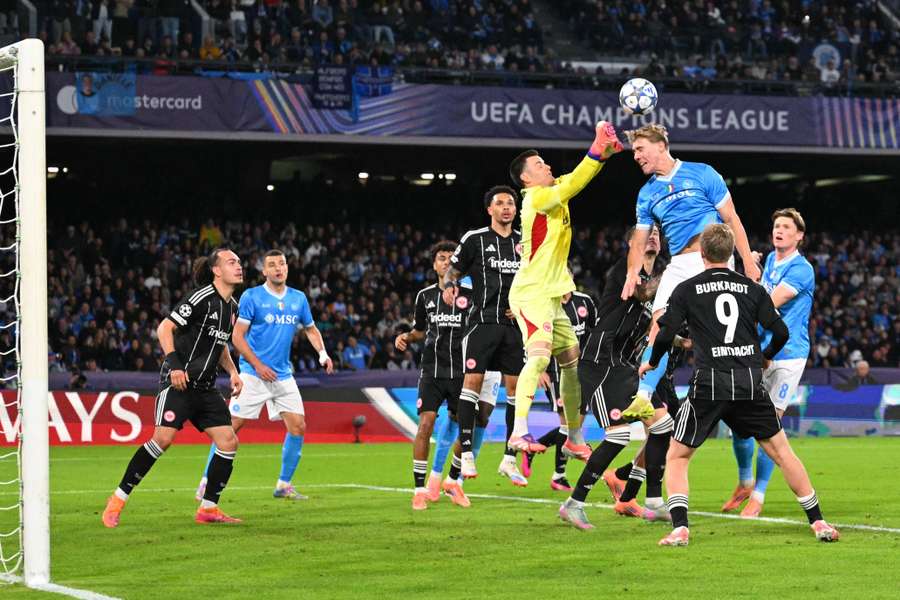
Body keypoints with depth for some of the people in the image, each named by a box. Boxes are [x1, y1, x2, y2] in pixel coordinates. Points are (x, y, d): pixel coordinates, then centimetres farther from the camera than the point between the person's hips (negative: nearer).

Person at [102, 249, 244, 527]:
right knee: (163, 437, -19)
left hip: (205, 387, 8)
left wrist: (233, 373, 14)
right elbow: (164, 328, -13)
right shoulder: (202, 298, -10)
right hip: (179, 380, -8)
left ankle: (208, 508, 7)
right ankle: (117, 500, -9)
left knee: (229, 442, -2)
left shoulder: (232, 307, 15)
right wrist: (174, 363, -22)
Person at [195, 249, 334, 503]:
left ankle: (284, 485, 10)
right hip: (253, 374, -5)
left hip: (283, 375, 5)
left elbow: (311, 329, 21)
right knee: (231, 426, -8)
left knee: (298, 427, -3)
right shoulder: (251, 297, -7)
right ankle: (206, 482, 1)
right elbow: (237, 336, -8)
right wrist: (258, 365, -16)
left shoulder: (298, 299, 8)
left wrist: (322, 353, 3)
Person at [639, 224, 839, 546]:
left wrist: (651, 363, 18)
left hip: (709, 383, -2)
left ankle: (679, 528, -8)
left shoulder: (686, 290, 4)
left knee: (676, 457, 9)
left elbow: (665, 335, -1)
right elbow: (780, 332, 8)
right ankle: (818, 522, 11)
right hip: (750, 381, 2)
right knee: (781, 450, 14)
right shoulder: (752, 289, 10)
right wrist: (765, 357, 30)